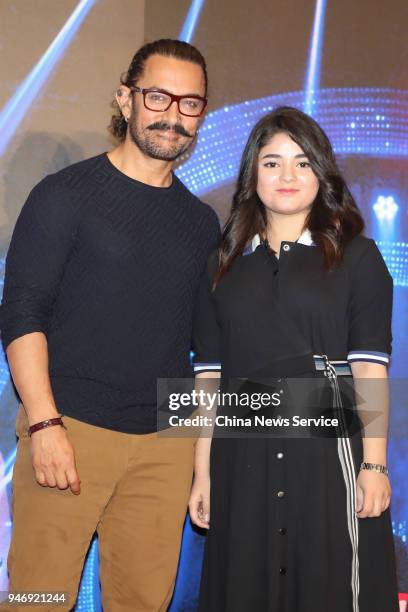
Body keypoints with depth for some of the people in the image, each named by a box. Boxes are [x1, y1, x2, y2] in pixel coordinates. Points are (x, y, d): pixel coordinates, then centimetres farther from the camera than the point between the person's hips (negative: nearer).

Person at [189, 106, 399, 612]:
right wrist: (203, 472, 5)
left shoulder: (356, 255, 4)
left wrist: (374, 463, -11)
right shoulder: (225, 264, 11)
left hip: (331, 451, -2)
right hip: (244, 456, 3)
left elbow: (369, 367, -3)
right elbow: (209, 375, 8)